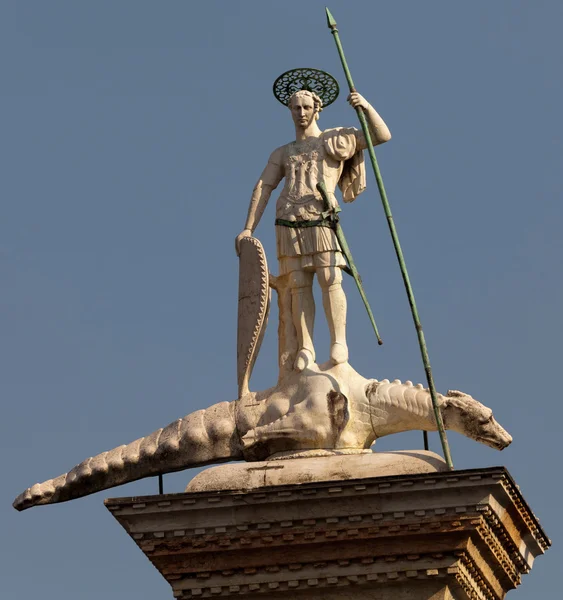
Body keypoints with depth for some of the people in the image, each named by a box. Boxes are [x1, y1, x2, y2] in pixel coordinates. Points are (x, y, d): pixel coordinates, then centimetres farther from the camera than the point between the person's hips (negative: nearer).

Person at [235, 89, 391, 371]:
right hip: (289, 226, 3)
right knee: (299, 286, -3)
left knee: (330, 280, -16)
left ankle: (338, 342, -13)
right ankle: (305, 348, -3)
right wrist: (248, 229, 5)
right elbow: (262, 189, 15)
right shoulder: (282, 154, 23)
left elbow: (382, 136, 7)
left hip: (321, 223, -3)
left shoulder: (336, 139, 14)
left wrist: (366, 106, -10)